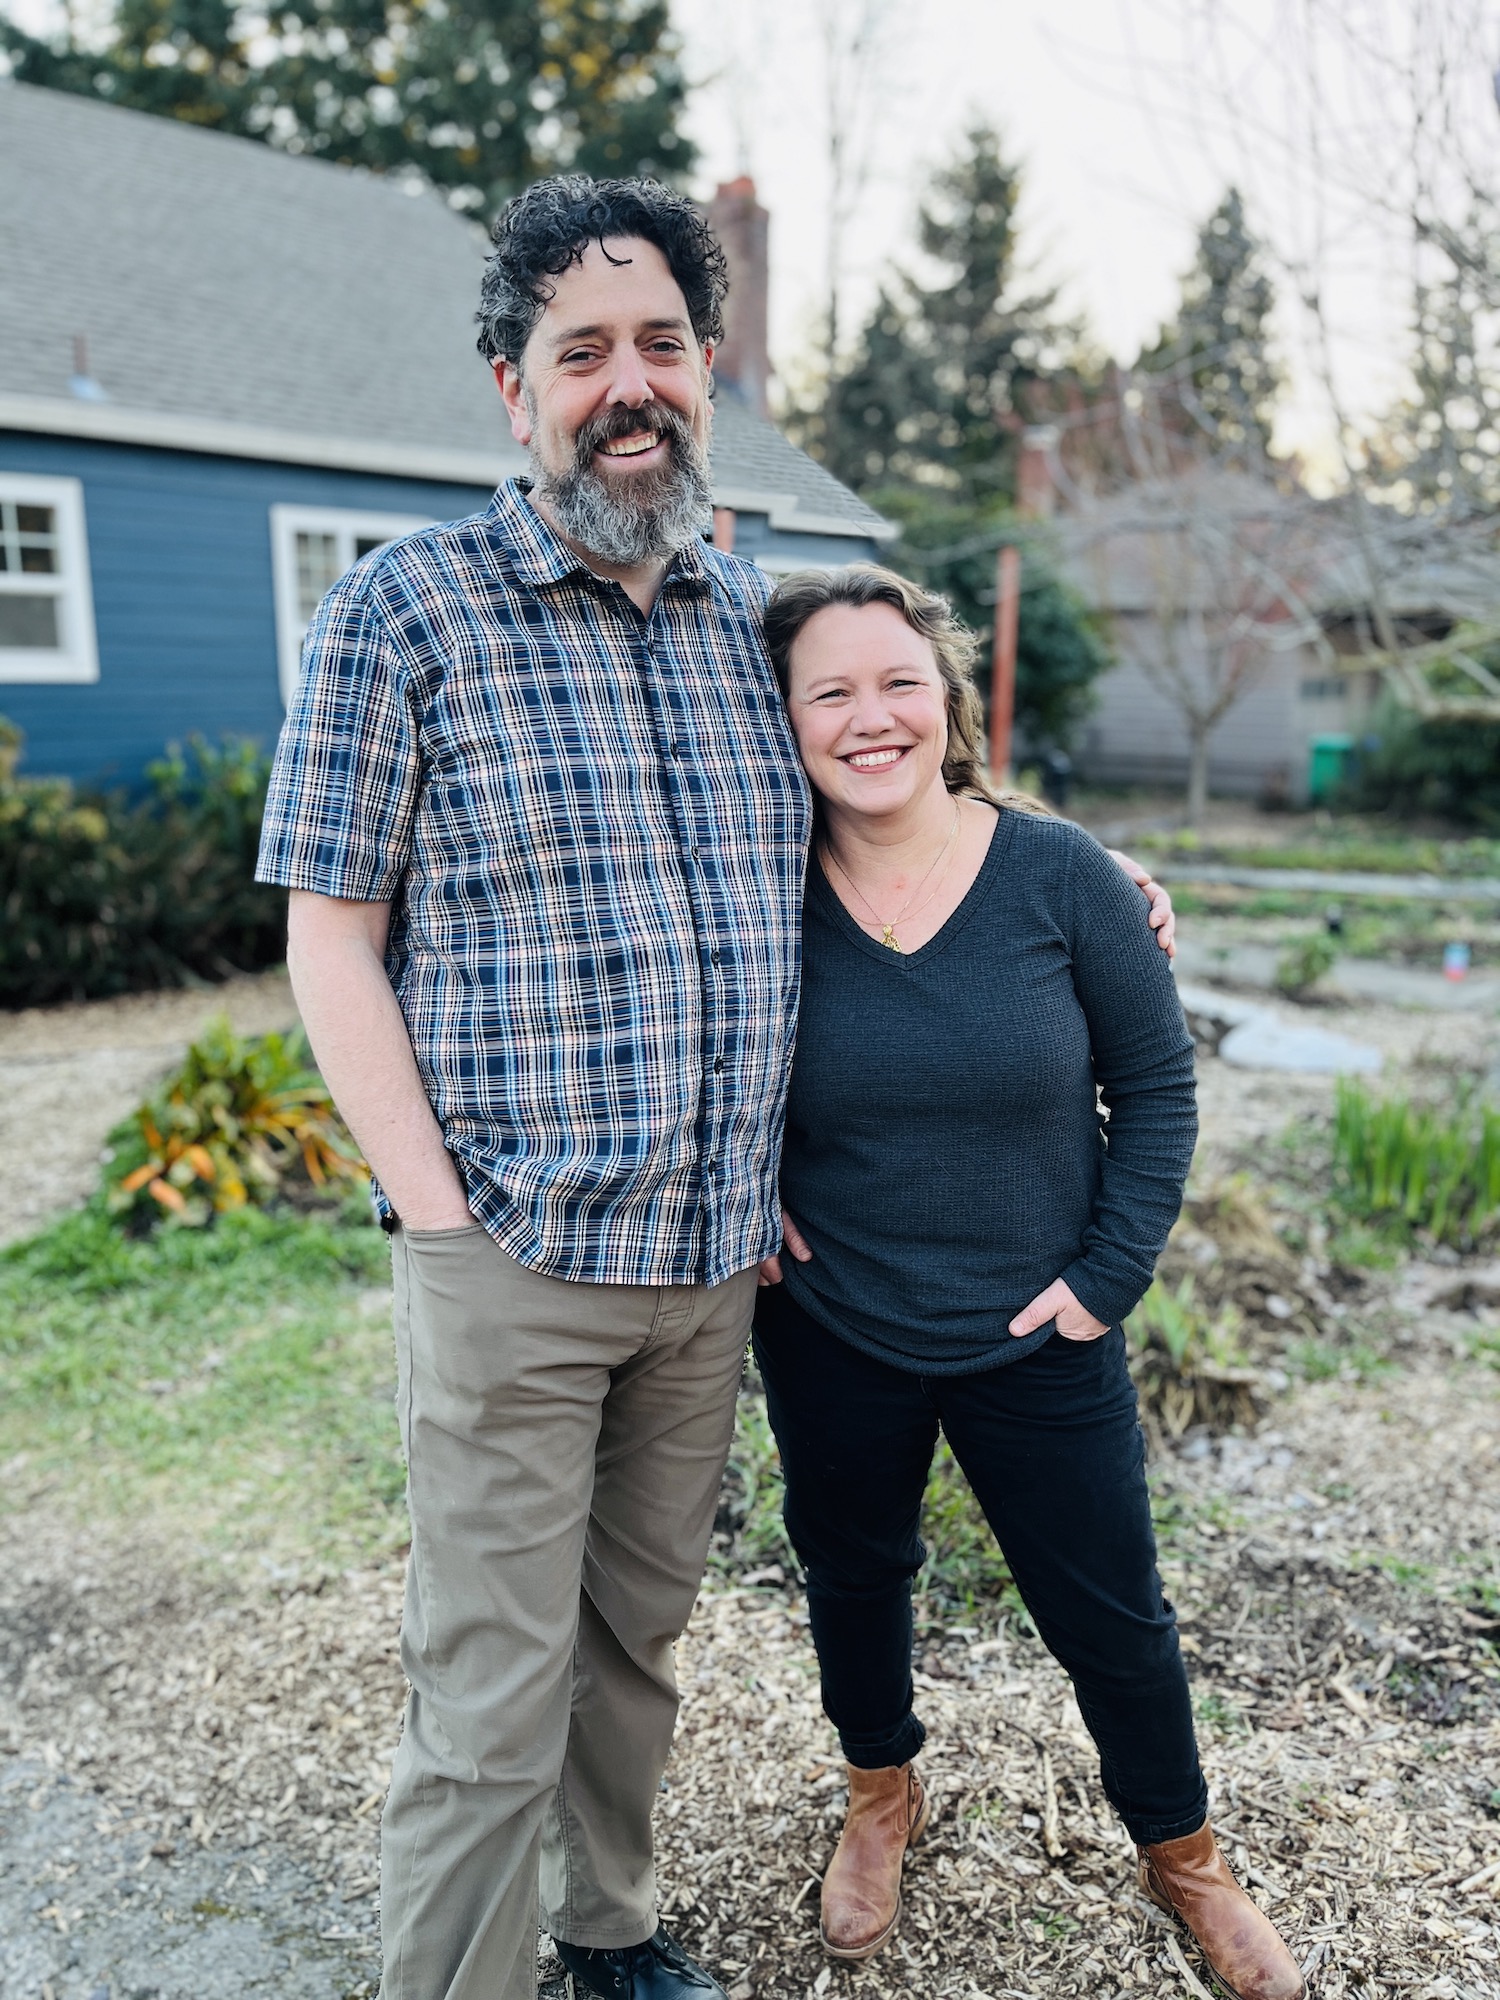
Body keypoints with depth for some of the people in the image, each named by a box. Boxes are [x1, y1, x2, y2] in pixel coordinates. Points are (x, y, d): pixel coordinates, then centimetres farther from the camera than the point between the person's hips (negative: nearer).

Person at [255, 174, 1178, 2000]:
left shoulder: (759, 616, 9)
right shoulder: (403, 612, -6)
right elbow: (331, 938, -6)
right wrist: (441, 1210, -11)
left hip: (718, 1253, 5)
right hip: (510, 1258, -4)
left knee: (641, 1628, 21)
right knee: (494, 1693, 5)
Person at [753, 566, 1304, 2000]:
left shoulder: (1059, 875, -12)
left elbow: (1156, 1083, -3)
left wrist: (1108, 1277, -8)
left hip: (1038, 1342, -1)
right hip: (830, 1338, 1)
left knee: (1111, 1613, 14)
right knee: (853, 1579, 22)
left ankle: (1183, 1858, 44)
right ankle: (882, 1800, 53)